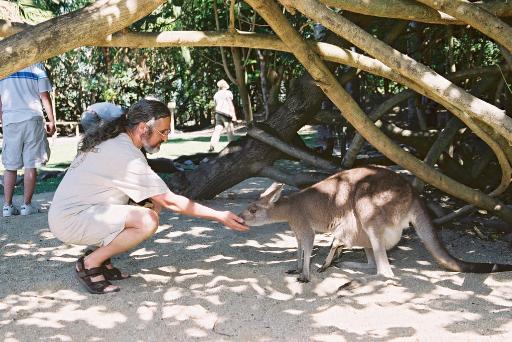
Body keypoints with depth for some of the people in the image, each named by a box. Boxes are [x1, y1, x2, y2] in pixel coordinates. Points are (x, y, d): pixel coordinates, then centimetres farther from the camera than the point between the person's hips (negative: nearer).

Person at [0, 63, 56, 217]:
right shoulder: (36, 65, -1)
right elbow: (44, 96, -2)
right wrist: (52, 121, 5)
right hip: (32, 118, -3)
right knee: (31, 165, 2)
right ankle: (26, 205, 3)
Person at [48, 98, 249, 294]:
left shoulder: (112, 140, 7)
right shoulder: (126, 156, -22)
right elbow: (170, 201, -20)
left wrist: (156, 202, -5)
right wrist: (219, 216, -14)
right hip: (70, 221, -10)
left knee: (154, 204, 5)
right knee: (148, 221, -26)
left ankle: (100, 258, 7)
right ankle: (90, 264, -8)